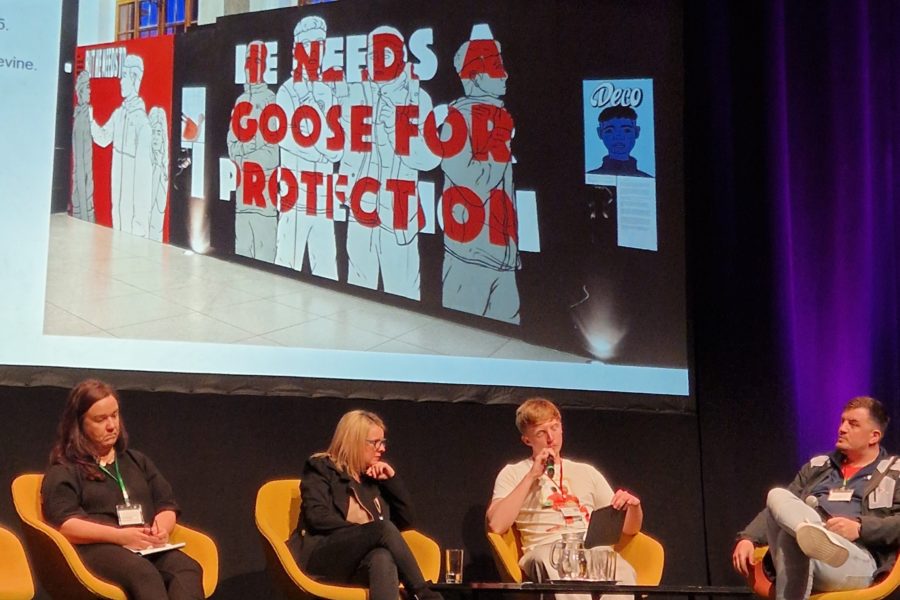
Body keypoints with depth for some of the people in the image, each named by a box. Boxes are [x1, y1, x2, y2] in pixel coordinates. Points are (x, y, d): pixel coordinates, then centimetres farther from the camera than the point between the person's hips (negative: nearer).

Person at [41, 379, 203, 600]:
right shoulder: (64, 471, 11)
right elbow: (63, 523, -4)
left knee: (188, 569, -32)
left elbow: (167, 506, 23)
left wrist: (161, 528, -3)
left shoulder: (137, 461, 30)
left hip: (147, 548, 5)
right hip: (95, 548, -4)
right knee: (144, 574, -40)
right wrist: (120, 535, -17)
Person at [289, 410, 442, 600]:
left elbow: (405, 520, 21)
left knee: (383, 558, -38)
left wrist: (392, 478, 10)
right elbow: (317, 517, -7)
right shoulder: (321, 468, 9)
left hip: (361, 560, 4)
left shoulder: (375, 477, 24)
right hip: (323, 555, -4)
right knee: (384, 528, -33)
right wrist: (363, 532, -12)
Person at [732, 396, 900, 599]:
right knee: (778, 497, -29)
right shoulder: (816, 467, 30)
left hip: (858, 562, -5)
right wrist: (747, 538, 5)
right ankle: (815, 537, -54)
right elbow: (777, 511, 24)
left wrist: (860, 528, -16)